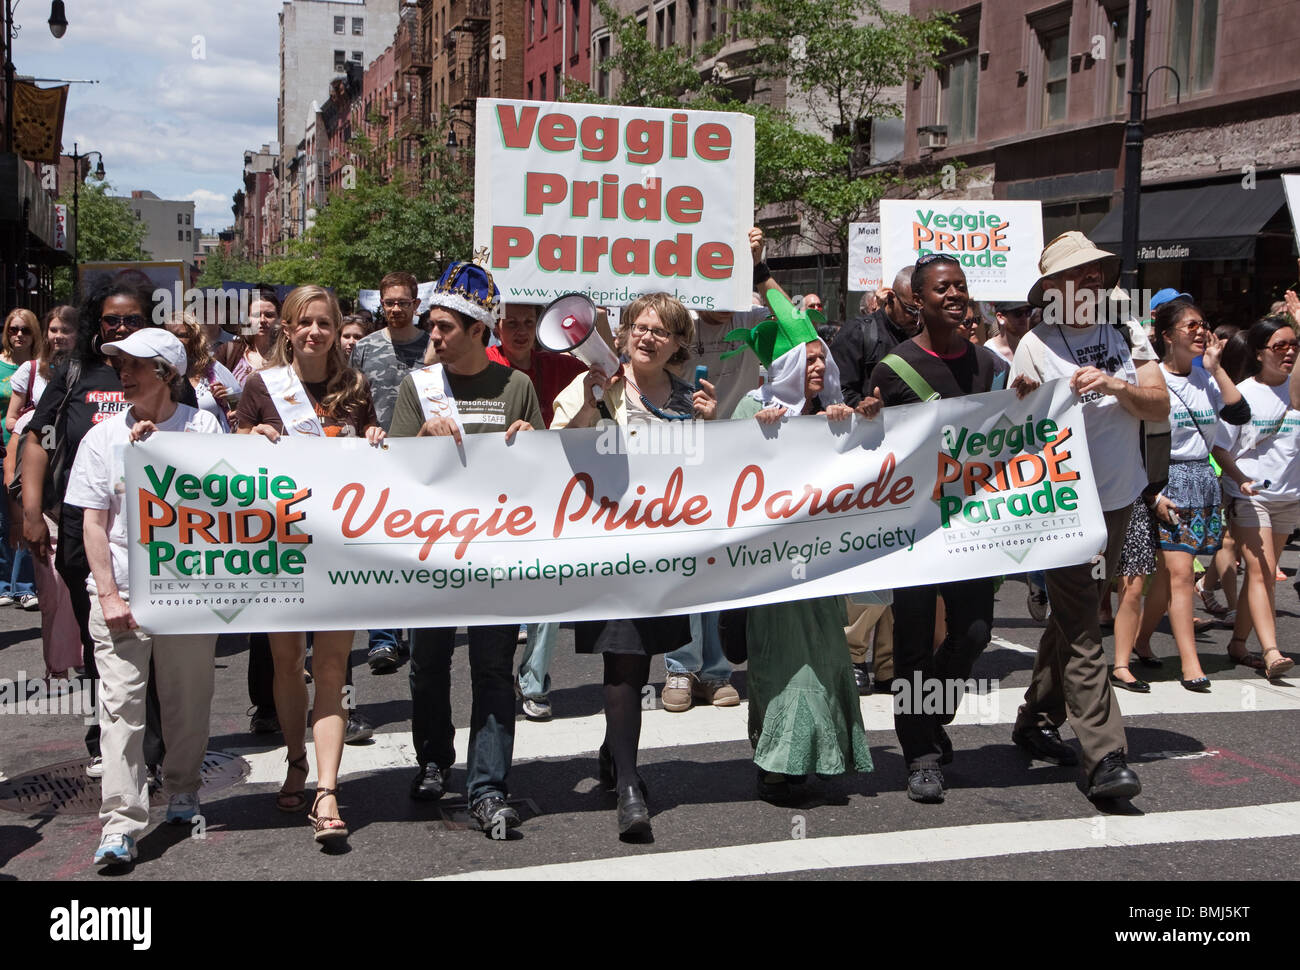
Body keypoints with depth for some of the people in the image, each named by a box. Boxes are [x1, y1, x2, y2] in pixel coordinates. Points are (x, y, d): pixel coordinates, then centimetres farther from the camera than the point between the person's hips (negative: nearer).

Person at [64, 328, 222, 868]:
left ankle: (182, 793, 31)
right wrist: (109, 594, -6)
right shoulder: (102, 438, 4)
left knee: (188, 701, 9)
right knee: (120, 707, -5)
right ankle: (120, 827, -4)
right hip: (121, 590, 0)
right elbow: (94, 523, 3)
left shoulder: (203, 427, 2)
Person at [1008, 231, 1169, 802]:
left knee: (1071, 619, 15)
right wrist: (1023, 403, -25)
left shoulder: (1127, 334, 6)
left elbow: (1160, 408, -2)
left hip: (1118, 498, 5)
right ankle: (1105, 757, -9)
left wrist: (1116, 386, -20)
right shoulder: (1035, 346, -6)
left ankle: (1037, 722, 29)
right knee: (1081, 630, -9)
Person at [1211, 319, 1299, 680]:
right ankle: (1271, 652, -19)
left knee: (1262, 572, 9)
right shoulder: (1243, 394, -6)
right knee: (1260, 571, -13)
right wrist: (1240, 478, -19)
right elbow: (1219, 446, -5)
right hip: (1249, 495, -4)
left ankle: (1238, 643, 20)